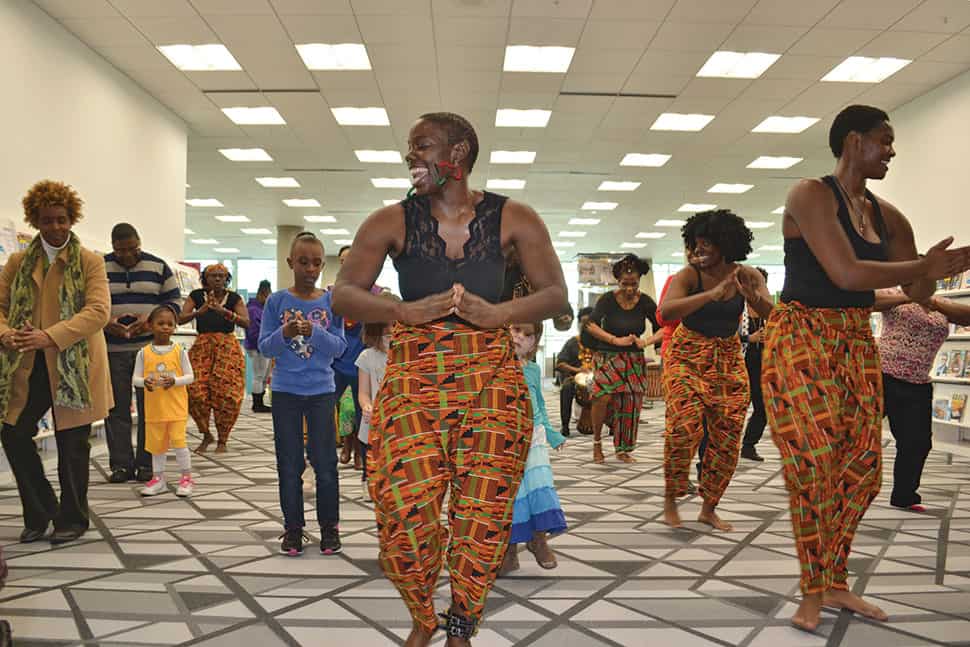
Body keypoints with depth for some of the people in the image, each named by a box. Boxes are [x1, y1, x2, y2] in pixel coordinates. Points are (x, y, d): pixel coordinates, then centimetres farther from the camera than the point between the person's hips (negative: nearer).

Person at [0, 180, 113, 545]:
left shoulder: (90, 262, -2)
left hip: (74, 365, -4)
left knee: (72, 444, 4)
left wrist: (51, 336, -23)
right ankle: (39, 514, 22)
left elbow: (99, 311, -13)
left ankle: (72, 519, 21)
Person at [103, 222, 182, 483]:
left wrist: (151, 320, -12)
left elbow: (175, 300, 5)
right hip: (112, 349, 1)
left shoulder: (158, 266, 4)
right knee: (117, 408, 3)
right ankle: (121, 464, 13)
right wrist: (105, 322, -13)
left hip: (149, 347, 0)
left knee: (149, 407, 3)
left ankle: (146, 464, 12)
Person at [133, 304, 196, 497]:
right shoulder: (144, 353, 1)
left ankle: (187, 477, 10)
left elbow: (190, 376, -1)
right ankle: (158, 478, 27)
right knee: (156, 443, 12)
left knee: (178, 441, -4)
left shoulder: (179, 351, -2)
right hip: (154, 407, 2)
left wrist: (175, 380, -19)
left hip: (176, 407, -2)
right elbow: (135, 378, 3)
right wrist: (145, 382, -19)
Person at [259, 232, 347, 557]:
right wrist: (284, 333, -20)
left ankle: (329, 526, 20)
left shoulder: (332, 301, -1)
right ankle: (293, 527, 23)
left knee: (325, 461, 5)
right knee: (289, 463, 9)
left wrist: (314, 332, -21)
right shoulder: (276, 301, -2)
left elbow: (339, 346, -5)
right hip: (285, 392, 1)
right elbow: (264, 347, -2)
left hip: (322, 390, 0)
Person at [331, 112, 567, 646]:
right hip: (412, 377, 0)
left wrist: (498, 313, -17)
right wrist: (408, 311, -18)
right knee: (405, 512, -6)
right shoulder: (391, 222, 5)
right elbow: (343, 296, 0)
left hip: (490, 379, 0)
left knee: (483, 513, 1)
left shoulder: (513, 219, 4)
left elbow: (556, 296, 1)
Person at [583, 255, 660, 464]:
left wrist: (647, 342, -16)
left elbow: (662, 328, 1)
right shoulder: (608, 299, -9)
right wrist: (616, 340, -24)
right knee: (603, 396, -23)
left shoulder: (645, 302, -2)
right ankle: (597, 441, 0)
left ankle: (623, 449, 24)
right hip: (607, 356, -3)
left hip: (634, 360, 3)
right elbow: (591, 325, -17)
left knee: (630, 405, 4)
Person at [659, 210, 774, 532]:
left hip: (728, 360, 4)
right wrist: (714, 293, -37)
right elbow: (665, 311, -30)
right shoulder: (689, 275, -13)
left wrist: (753, 297, -30)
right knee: (685, 426, -20)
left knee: (727, 435, 2)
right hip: (688, 357, -4)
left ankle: (709, 508, 20)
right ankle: (670, 499, 2)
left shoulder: (748, 275, -3)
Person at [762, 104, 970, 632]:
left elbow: (918, 292, 16)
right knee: (814, 467, -7)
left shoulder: (887, 216, 14)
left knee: (862, 468, 7)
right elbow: (846, 274, -19)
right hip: (801, 338, -7)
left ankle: (835, 584, 24)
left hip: (857, 344, 8)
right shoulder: (811, 194, -8)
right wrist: (925, 266, -9)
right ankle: (813, 591, 11)